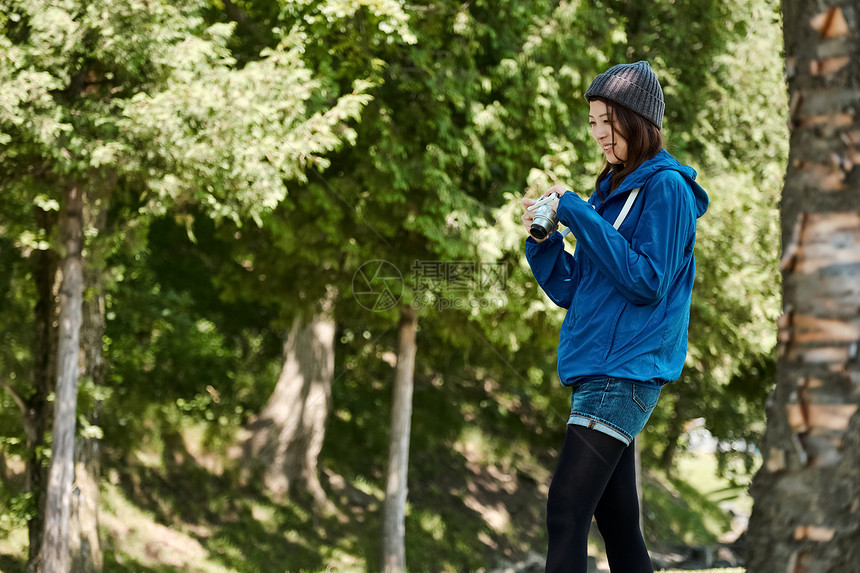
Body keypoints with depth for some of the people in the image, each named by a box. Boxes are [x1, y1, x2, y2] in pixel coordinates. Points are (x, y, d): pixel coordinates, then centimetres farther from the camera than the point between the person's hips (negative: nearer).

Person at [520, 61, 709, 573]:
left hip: (627, 371, -9)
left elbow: (647, 281, -16)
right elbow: (570, 290, 18)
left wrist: (578, 217, -15)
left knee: (566, 512, -16)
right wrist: (542, 239, 1)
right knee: (618, 523, 9)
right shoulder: (612, 190, 19)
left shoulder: (666, 188, -6)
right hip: (597, 369, 9)